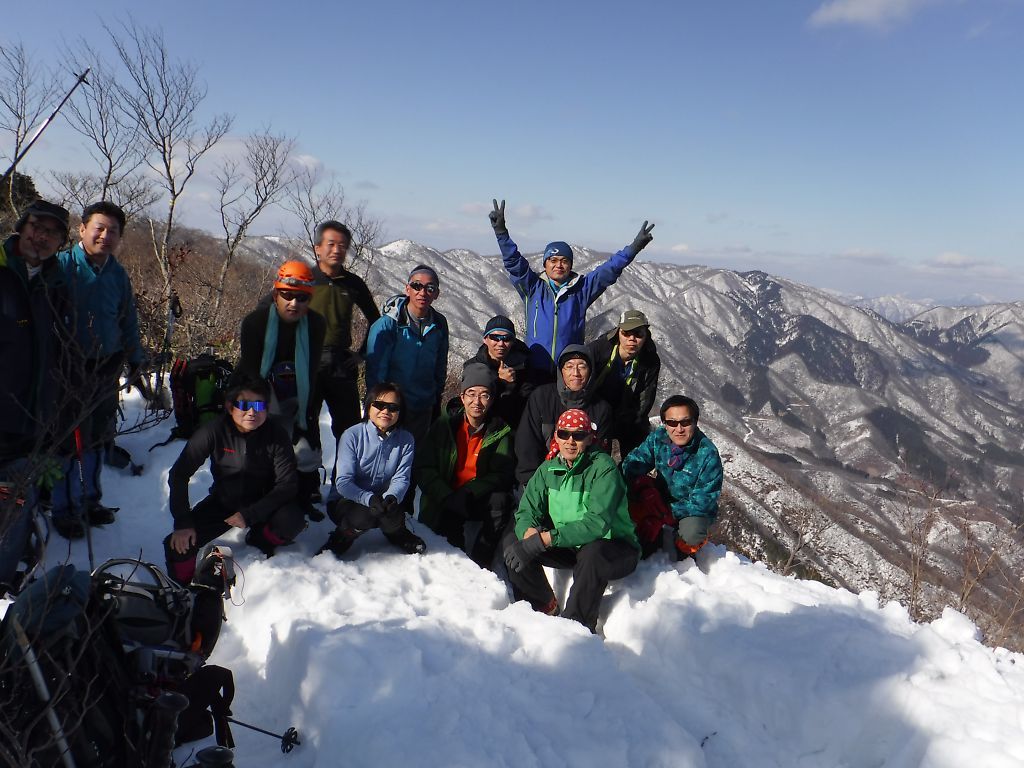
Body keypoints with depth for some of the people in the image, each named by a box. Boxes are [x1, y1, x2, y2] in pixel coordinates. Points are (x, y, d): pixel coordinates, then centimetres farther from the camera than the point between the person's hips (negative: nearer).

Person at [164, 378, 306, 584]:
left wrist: (250, 514, -28)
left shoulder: (277, 434, -20)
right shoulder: (214, 431, -19)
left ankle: (260, 541, 5)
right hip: (222, 502, 1)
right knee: (178, 545, -17)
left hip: (262, 503, -1)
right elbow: (179, 475, -14)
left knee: (292, 519, -31)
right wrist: (183, 522, -19)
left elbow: (286, 485, -19)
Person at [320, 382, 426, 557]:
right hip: (350, 500, -2)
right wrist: (369, 498, -37)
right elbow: (343, 482, -18)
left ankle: (398, 535, 8)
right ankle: (337, 542, -2)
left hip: (383, 501, 2)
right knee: (364, 516, -34)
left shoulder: (405, 440, -4)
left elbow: (401, 478, -8)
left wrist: (392, 497, -32)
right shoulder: (352, 435, -14)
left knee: (394, 519, -30)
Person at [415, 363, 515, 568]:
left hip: (478, 501, 1)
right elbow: (423, 468, -6)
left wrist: (467, 495, -22)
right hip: (442, 502, -1)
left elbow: (501, 475, -7)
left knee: (500, 500, -29)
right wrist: (448, 497, -23)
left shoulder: (500, 431, -1)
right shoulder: (444, 425, -1)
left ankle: (478, 565, -21)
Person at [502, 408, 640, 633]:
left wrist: (546, 538, -37)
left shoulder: (603, 467, -18)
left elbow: (597, 522, -30)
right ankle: (546, 608, -1)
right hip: (568, 547, 6)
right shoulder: (548, 469, 1)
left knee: (592, 553, -39)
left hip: (614, 548, -6)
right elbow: (526, 511, -6)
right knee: (512, 538, -11)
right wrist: (529, 532, -31)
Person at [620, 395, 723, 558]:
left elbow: (703, 500, -23)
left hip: (695, 510, -4)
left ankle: (685, 553, 3)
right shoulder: (658, 438, -13)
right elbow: (634, 461, -13)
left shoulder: (708, 454, -26)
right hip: (663, 499, 5)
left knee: (690, 534, -35)